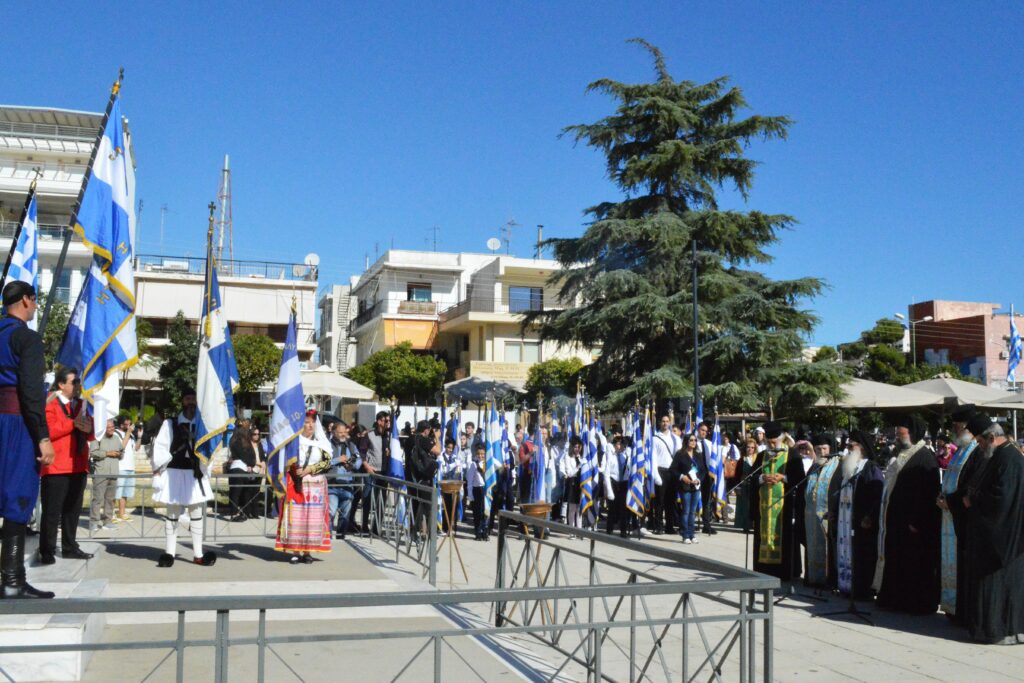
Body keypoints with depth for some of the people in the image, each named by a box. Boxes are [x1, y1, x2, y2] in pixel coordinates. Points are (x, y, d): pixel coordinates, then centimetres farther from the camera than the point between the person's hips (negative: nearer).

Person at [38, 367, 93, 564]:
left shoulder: (81, 405, 17)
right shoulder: (50, 404, -5)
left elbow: (91, 435, 16)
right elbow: (47, 431, -18)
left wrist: (89, 429, -6)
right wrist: (72, 423, -19)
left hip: (78, 466, 7)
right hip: (56, 466, -7)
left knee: (73, 510, 12)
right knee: (52, 511, -4)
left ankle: (70, 548, 19)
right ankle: (47, 552, 1)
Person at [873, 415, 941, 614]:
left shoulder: (924, 457, -14)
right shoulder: (901, 455, 14)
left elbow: (927, 492, -19)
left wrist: (917, 521, -22)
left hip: (912, 522, -9)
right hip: (896, 519, 9)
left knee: (914, 563, 0)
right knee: (897, 560, 13)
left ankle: (919, 603, 9)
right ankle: (897, 599, 21)